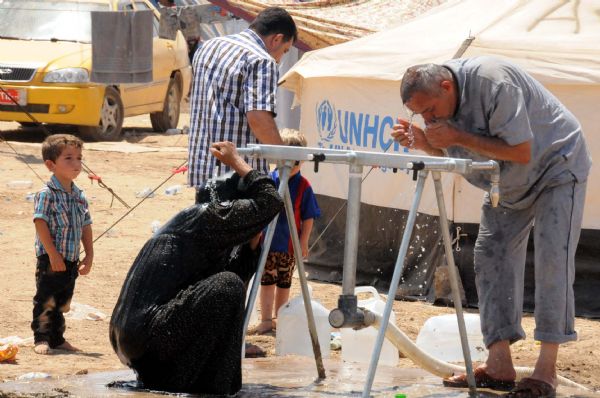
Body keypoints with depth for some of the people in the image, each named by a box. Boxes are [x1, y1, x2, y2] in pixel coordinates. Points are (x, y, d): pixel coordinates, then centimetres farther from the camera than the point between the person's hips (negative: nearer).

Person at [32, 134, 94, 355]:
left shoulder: (80, 196, 10)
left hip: (71, 260, 7)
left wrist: (89, 255, 9)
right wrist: (53, 254, -21)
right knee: (45, 301, -4)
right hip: (50, 260, -7)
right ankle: (41, 339, 2)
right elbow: (41, 223, -17)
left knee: (62, 302, 14)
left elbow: (86, 227, 15)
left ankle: (57, 339, 22)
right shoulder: (47, 194, -12)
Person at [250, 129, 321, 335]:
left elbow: (308, 218, -4)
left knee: (284, 282, 11)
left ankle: (277, 318, 24)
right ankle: (266, 320, 11)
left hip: (290, 243, -1)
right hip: (267, 240, 1)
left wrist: (304, 242, -6)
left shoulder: (303, 186, -8)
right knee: (267, 281, 5)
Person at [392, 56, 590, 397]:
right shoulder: (439, 99, -8)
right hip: (510, 185, 8)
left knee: (552, 261, -15)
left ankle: (547, 370, -14)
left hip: (557, 167, -8)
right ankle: (499, 366, 0)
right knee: (492, 257, 0)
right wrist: (423, 142, -17)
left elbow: (521, 151, -32)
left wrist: (459, 137, -33)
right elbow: (456, 152, 4)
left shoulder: (493, 81, -34)